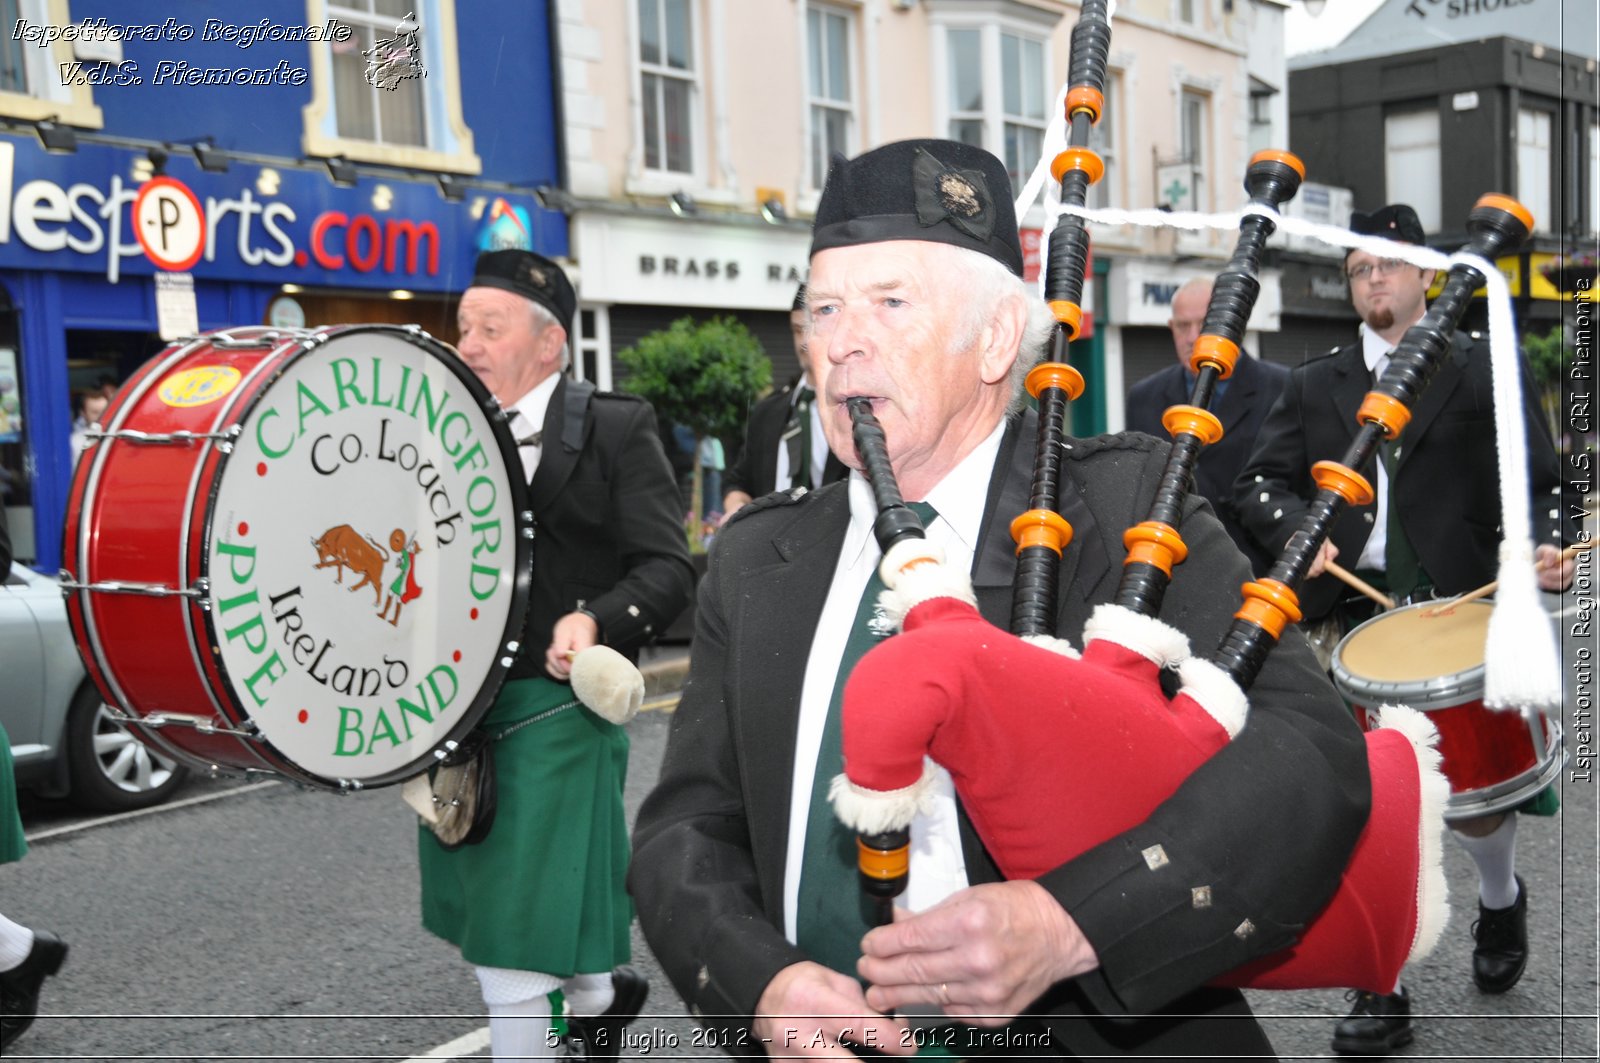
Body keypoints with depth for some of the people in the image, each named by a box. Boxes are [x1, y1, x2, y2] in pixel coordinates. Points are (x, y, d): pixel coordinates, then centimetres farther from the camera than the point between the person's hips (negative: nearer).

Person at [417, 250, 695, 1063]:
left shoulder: (615, 430, -6)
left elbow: (668, 568, -11)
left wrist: (596, 621, -27)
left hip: (553, 710, -6)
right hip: (454, 707, 6)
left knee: (513, 952, -3)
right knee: (484, 915, 19)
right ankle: (601, 993, 46)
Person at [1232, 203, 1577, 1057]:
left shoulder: (1486, 370, 5)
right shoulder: (1314, 385, 12)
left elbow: (1537, 483, 2)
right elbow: (1258, 482, 6)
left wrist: (1542, 549, -18)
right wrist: (1300, 530, -14)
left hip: (1465, 611, -2)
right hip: (1359, 615, 2)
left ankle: (1500, 897, 40)